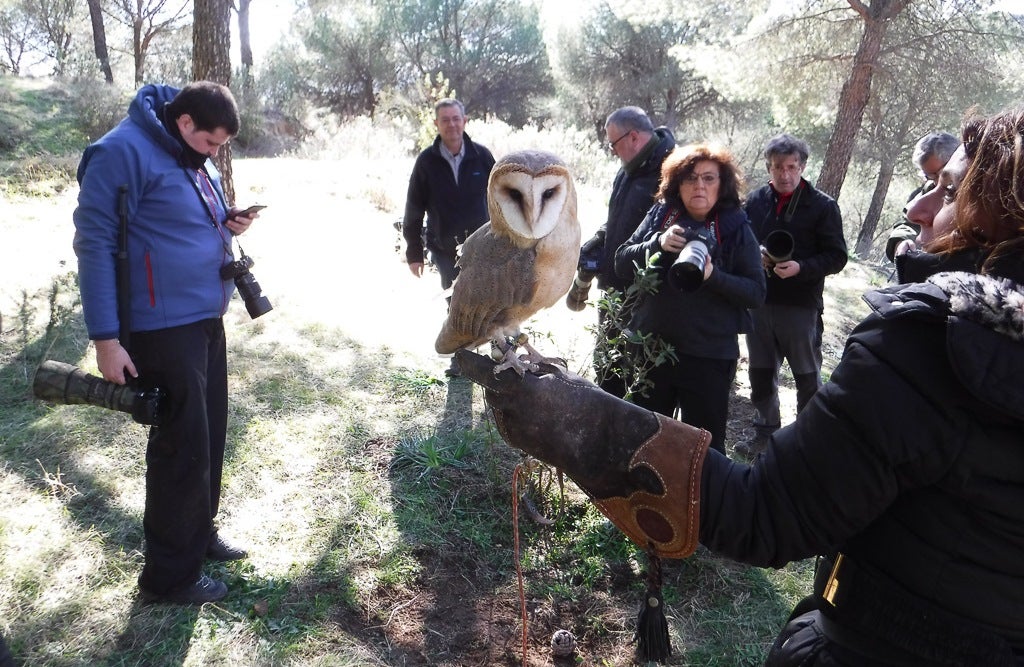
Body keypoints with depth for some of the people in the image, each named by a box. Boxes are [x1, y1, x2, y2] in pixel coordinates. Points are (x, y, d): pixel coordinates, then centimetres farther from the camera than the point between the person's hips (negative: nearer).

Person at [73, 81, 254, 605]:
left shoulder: (193, 159, 12)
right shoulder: (122, 153, -15)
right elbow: (94, 243, -17)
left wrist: (227, 224, 2)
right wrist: (106, 338, -20)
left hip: (206, 321, 9)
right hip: (163, 330, -9)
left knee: (208, 437, 17)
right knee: (182, 447, -1)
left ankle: (199, 533, 36)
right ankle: (169, 576, 15)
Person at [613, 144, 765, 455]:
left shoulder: (736, 228, -5)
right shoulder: (660, 215, 2)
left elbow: (757, 292, -9)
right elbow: (622, 263, -3)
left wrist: (714, 276, -25)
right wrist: (658, 244, -20)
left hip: (709, 357, -3)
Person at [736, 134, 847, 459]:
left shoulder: (823, 206, -6)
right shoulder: (756, 201, 5)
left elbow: (837, 257, -6)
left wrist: (800, 268, -22)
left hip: (801, 307, -4)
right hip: (759, 303, 4)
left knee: (808, 377, 9)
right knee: (761, 374, 15)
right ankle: (766, 432, 32)